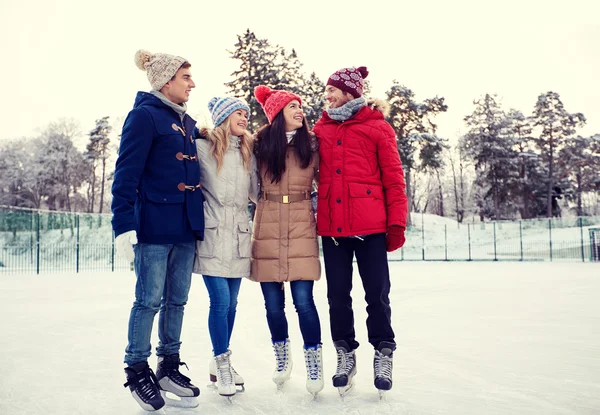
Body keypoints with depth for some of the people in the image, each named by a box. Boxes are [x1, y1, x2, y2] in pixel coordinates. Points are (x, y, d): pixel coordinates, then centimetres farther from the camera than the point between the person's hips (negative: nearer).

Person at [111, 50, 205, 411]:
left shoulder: (188, 123, 16)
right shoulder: (145, 115, -7)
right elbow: (127, 172, -13)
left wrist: (200, 220, 19)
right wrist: (124, 225, -19)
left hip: (186, 226, 7)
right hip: (154, 227, -7)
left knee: (177, 300, 12)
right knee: (150, 300, 1)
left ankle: (169, 367, 25)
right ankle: (137, 371, 17)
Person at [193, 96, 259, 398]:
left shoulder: (247, 151, 15)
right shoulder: (202, 146, -2)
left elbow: (255, 190, 9)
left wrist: (252, 154, 4)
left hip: (238, 234, 5)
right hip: (213, 234, -5)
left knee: (230, 303, 9)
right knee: (220, 301, -8)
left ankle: (220, 363, 24)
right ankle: (222, 364, 9)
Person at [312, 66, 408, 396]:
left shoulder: (377, 127, 3)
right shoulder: (321, 128, 13)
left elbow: (393, 178, -1)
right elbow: (310, 169, 17)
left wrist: (396, 222, -7)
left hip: (370, 224, -3)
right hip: (332, 225, 3)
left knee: (376, 292, 3)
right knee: (337, 293, 8)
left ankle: (383, 353, 19)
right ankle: (345, 353, 23)